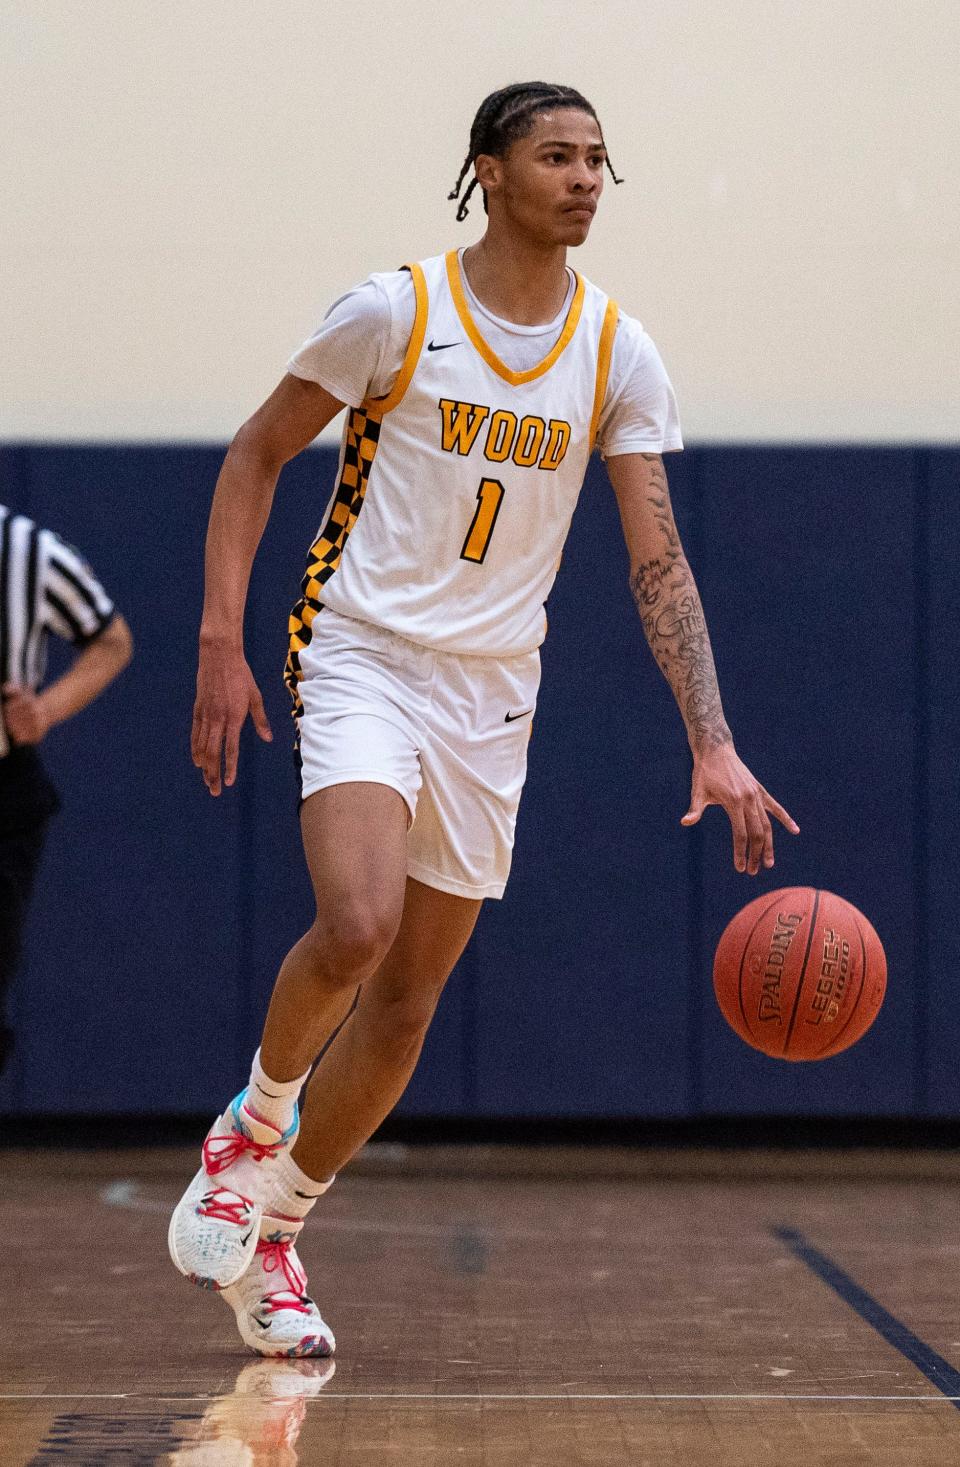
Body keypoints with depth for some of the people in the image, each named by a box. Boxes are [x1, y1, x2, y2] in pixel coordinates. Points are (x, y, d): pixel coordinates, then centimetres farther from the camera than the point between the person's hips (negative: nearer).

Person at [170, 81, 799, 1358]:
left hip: (492, 695, 4)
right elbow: (256, 454, 1)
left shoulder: (620, 356, 1)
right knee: (359, 923, -28)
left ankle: (274, 1234, 24)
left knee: (407, 1002, 6)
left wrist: (714, 748, -11)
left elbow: (658, 564, 0)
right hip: (362, 660, -4)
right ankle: (253, 1129, 1)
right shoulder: (395, 312, -8)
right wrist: (221, 642, -7)